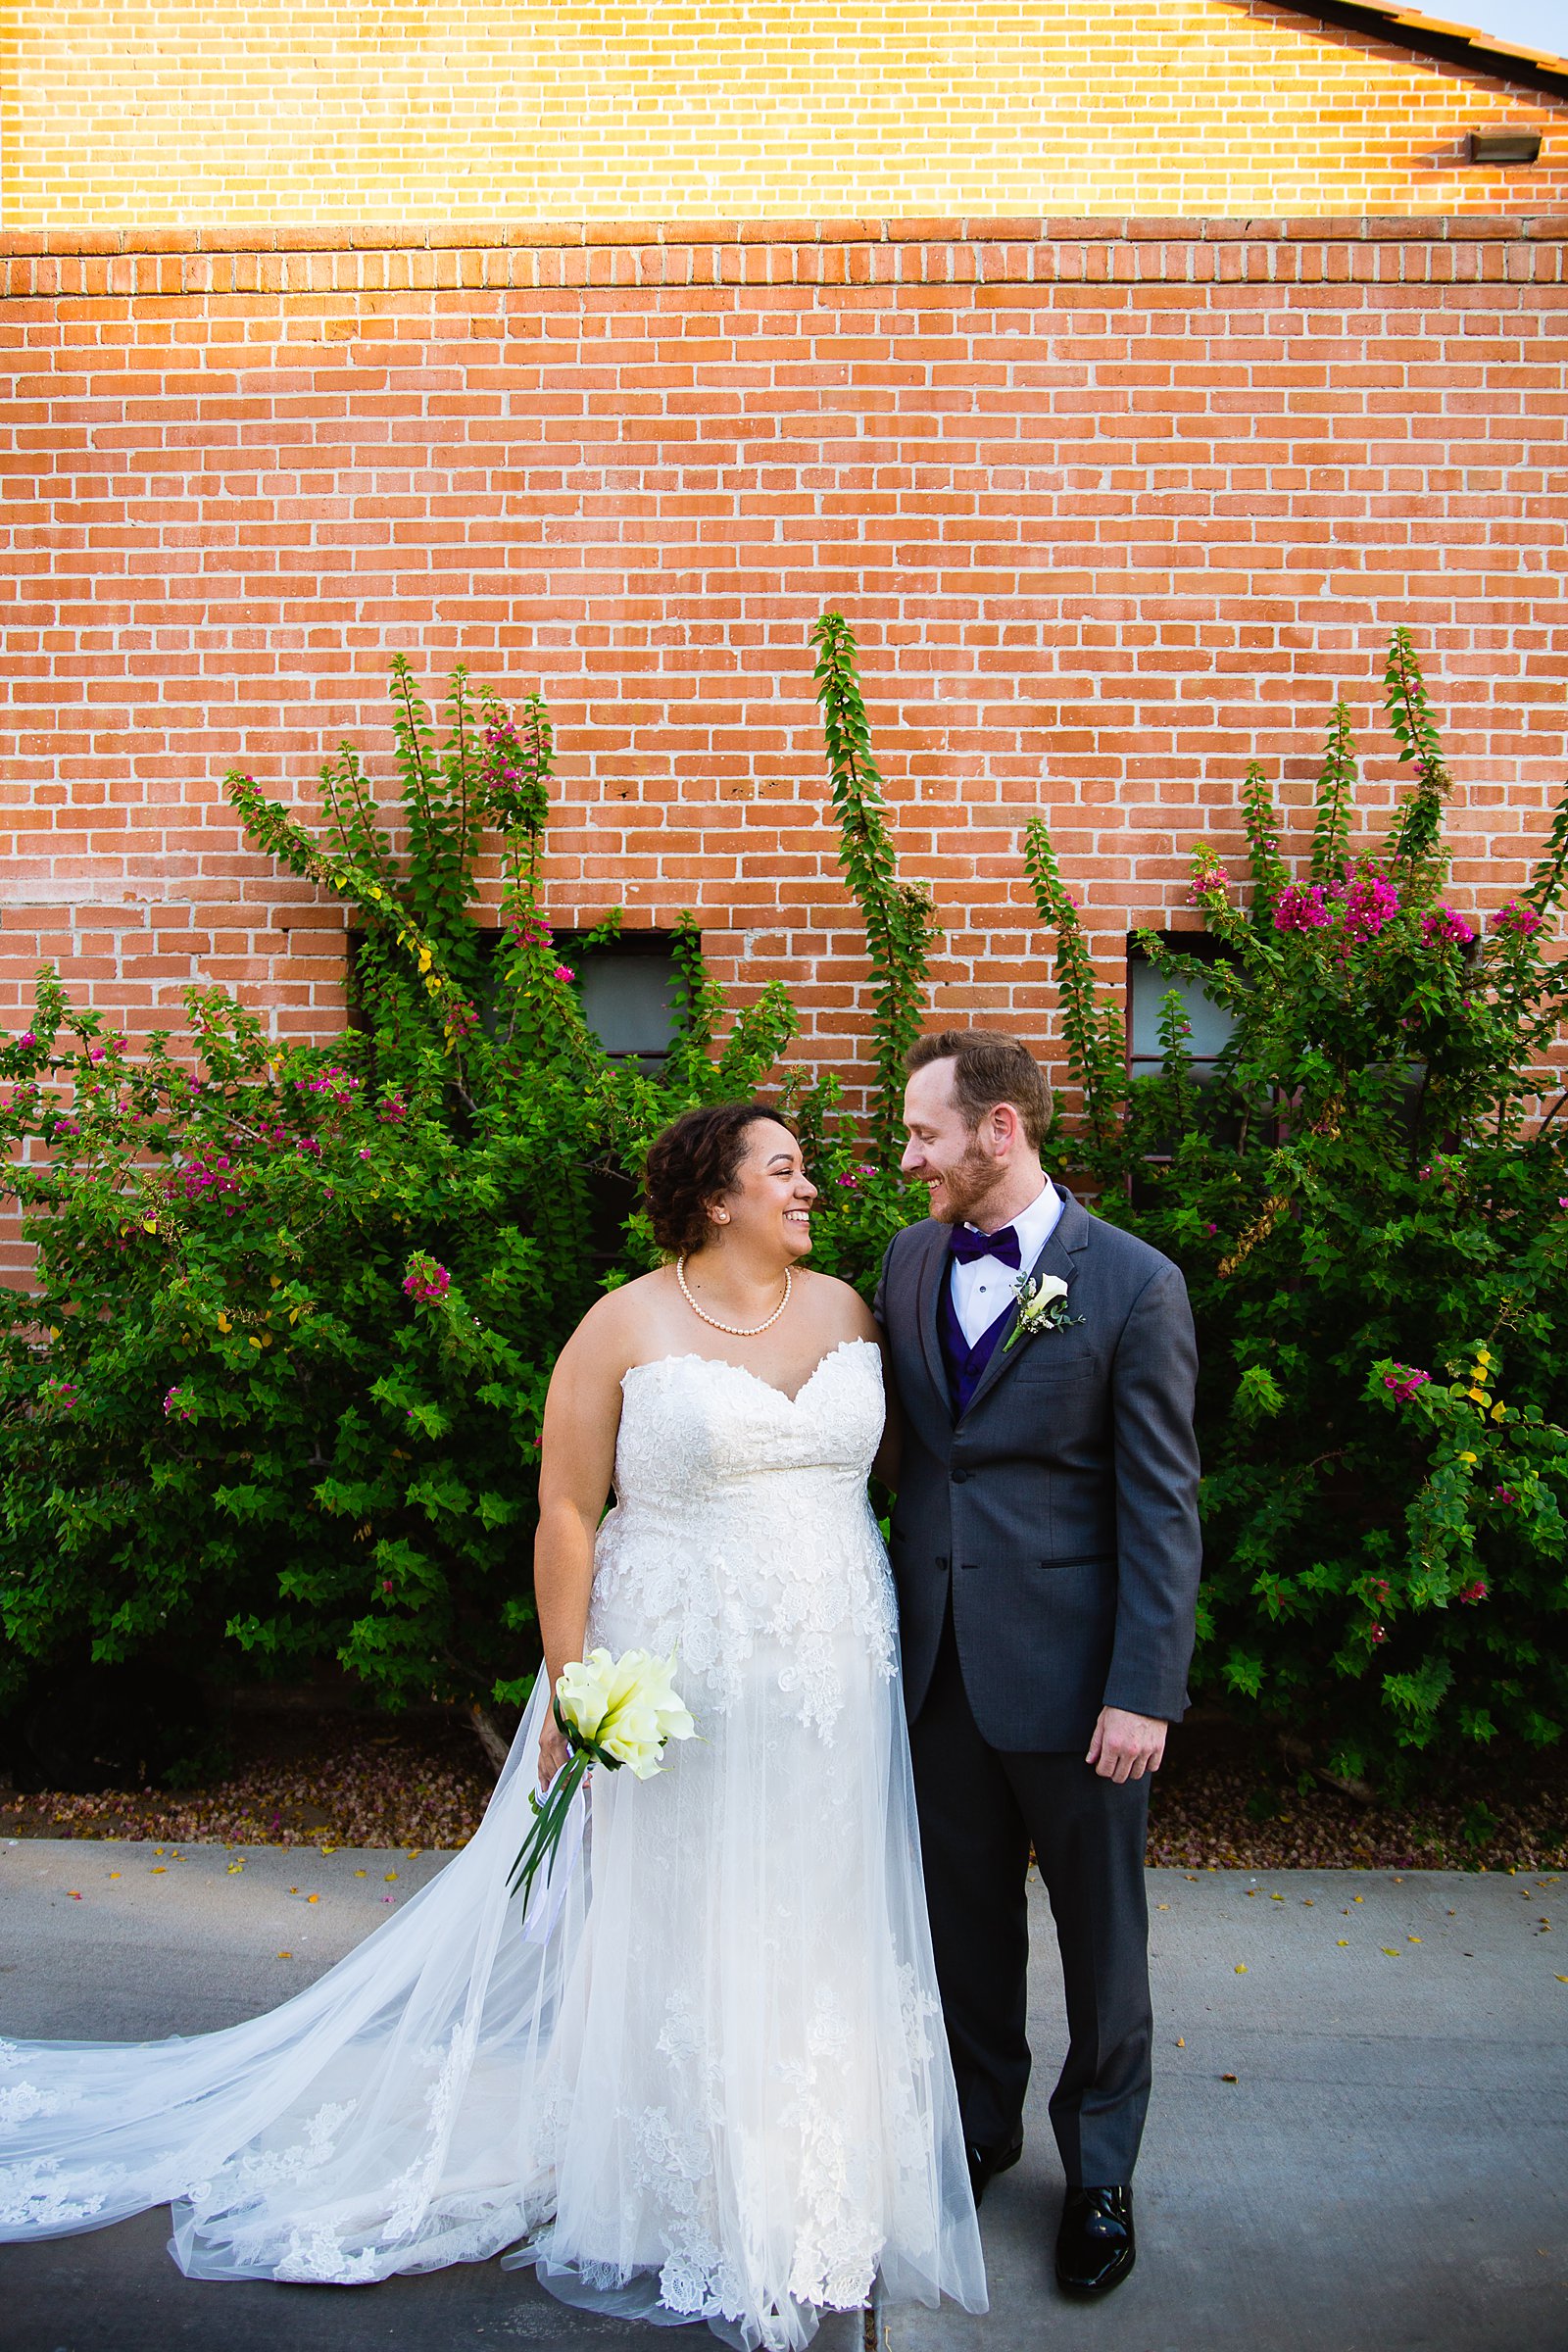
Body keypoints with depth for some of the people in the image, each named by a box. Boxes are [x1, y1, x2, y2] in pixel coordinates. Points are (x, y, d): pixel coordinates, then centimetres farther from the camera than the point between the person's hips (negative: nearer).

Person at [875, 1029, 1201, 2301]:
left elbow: (1162, 1506, -12)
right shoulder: (911, 1261, 3)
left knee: (1101, 1931, 14)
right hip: (938, 1658, 4)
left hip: (1070, 1667, -4)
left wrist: (1143, 1692, -15)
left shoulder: (1134, 1284, -12)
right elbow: (904, 1444, 9)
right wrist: (891, 1617, 5)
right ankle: (982, 2125, 42)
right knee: (965, 1915, 19)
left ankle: (1100, 2170, 36)